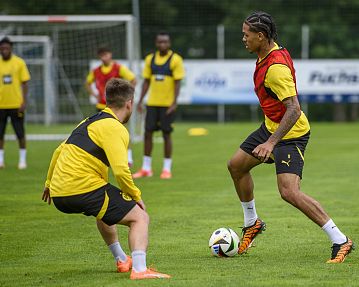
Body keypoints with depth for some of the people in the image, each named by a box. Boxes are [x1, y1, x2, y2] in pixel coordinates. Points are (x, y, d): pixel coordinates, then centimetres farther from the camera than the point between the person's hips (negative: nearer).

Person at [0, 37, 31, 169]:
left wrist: (24, 102, -8)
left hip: (16, 104, -2)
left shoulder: (19, 62, -1)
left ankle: (22, 160, 10)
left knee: (20, 134, 1)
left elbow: (25, 83, 0)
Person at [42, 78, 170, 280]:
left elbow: (59, 151, 29)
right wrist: (136, 196, -3)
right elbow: (121, 170, -19)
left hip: (59, 195, 9)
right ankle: (139, 269, -22)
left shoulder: (90, 121, 21)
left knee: (104, 210, 38)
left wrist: (49, 183, 42)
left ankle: (122, 260, 42)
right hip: (84, 190, -9)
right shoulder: (114, 128, -7)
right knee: (140, 217, -3)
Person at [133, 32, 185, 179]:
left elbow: (178, 82, -8)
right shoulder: (150, 59, 9)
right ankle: (146, 168, 11)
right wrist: (140, 101, 7)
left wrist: (174, 103, -16)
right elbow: (146, 81, 13)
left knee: (166, 134, -1)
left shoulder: (175, 59, -5)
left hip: (167, 104, -4)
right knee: (148, 132, 2)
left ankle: (167, 169, 8)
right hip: (152, 103, 4)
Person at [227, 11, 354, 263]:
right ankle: (252, 223, 36)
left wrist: (271, 142, -38)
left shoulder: (276, 67, -28)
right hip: (271, 126, 11)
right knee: (236, 166, 18)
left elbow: (294, 109, -33)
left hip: (290, 133, -11)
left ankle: (340, 241, -15)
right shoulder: (270, 54, 2)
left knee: (289, 191, -20)